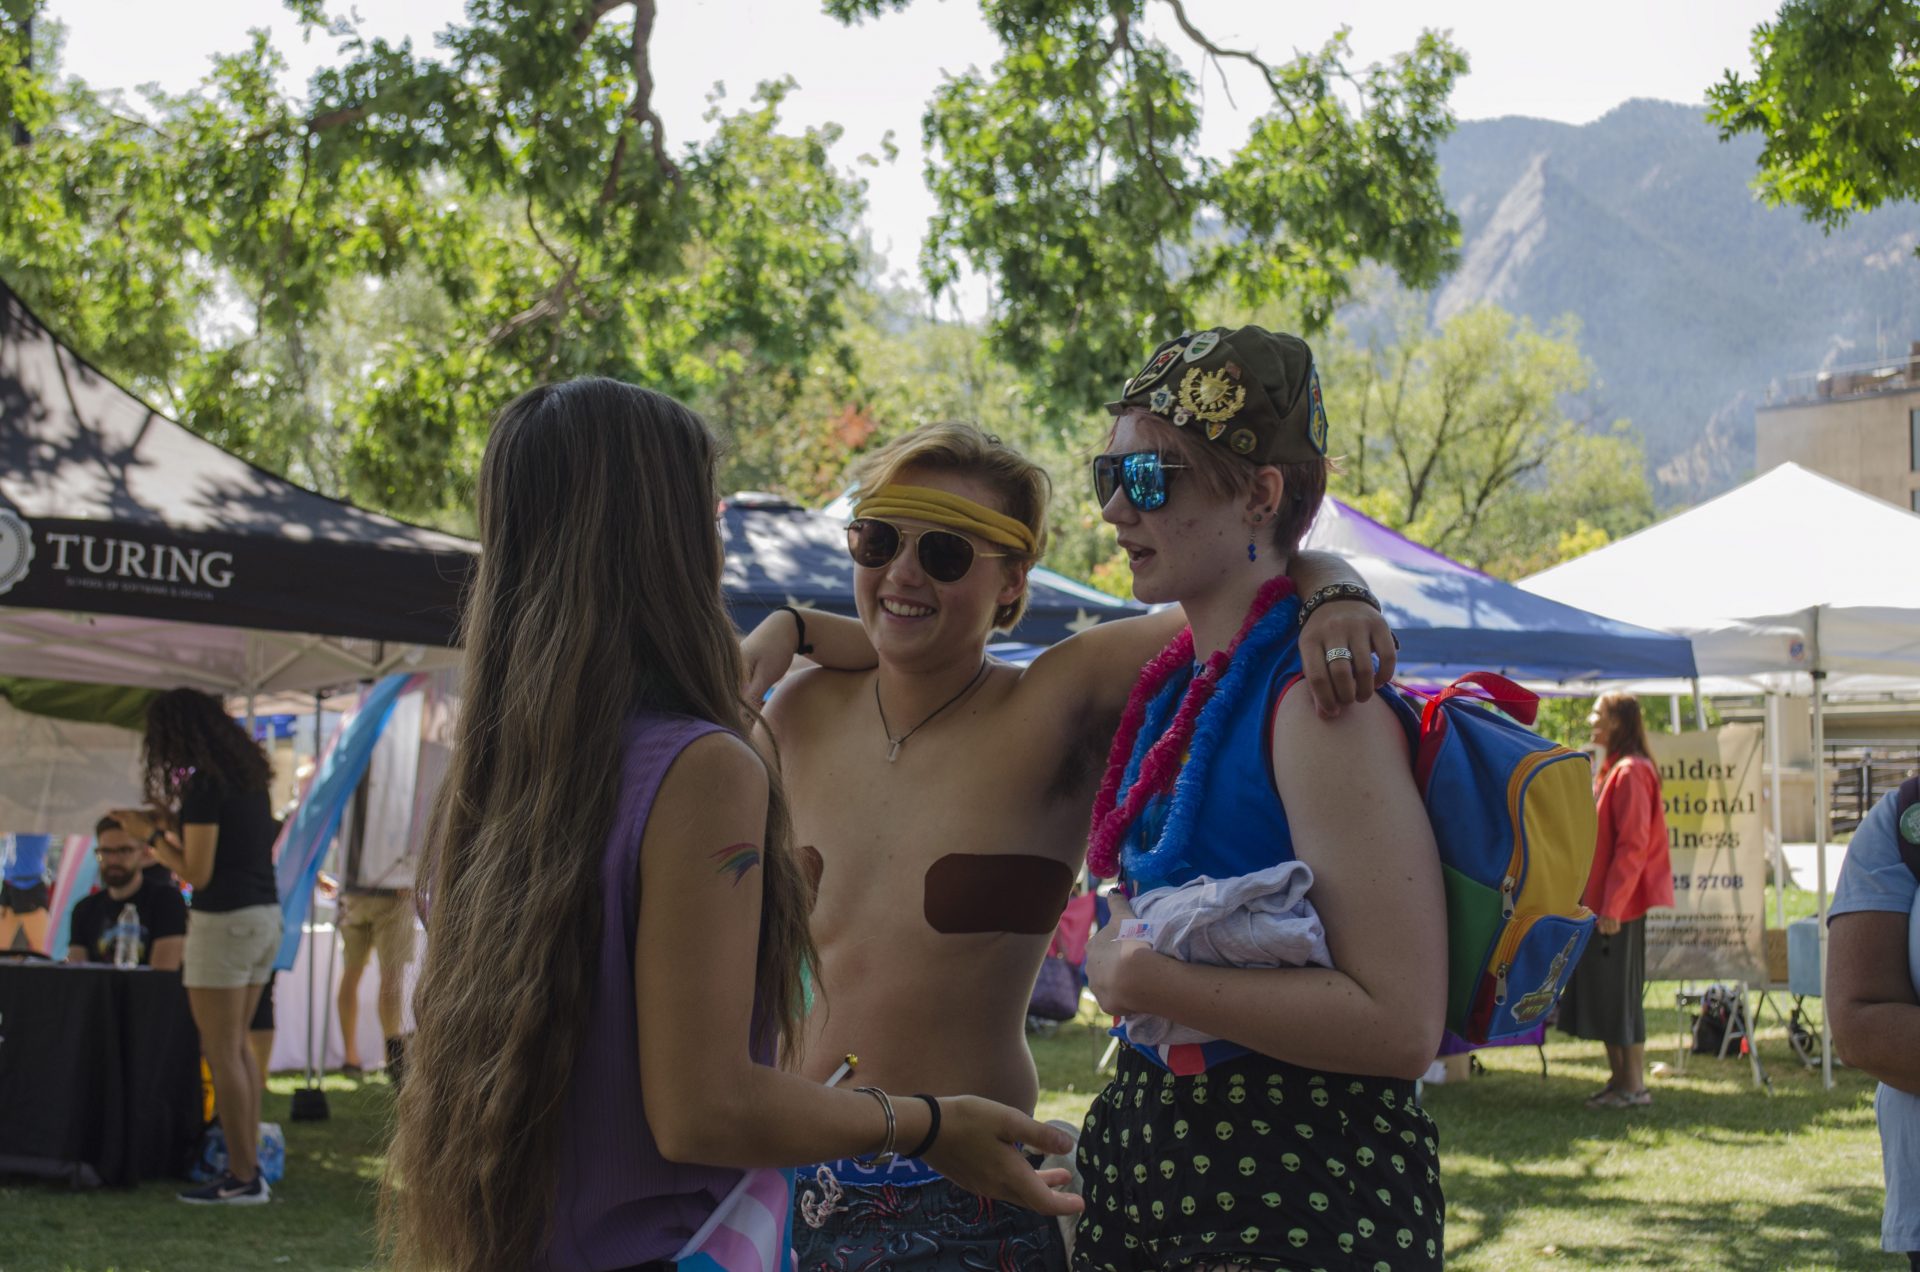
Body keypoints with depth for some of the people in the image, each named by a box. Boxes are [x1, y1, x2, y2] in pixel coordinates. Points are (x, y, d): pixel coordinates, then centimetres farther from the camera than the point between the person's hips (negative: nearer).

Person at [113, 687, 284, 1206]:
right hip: (265, 915, 9)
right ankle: (249, 1163, 16)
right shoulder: (249, 778, 9)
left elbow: (198, 873, -16)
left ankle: (242, 1178, -2)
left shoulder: (204, 786, -16)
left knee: (222, 1052, -3)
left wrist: (151, 836, -3)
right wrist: (170, 826, 22)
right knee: (238, 1046, 15)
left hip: (225, 921, -9)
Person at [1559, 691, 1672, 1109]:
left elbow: (1632, 844, -21)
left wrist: (1611, 905, -22)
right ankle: (1619, 1079, 19)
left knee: (1620, 993, -5)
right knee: (1599, 992, 12)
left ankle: (1635, 1086, 0)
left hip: (1619, 905, -10)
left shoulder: (1631, 773, -15)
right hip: (1601, 901, 10)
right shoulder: (1613, 769, 16)